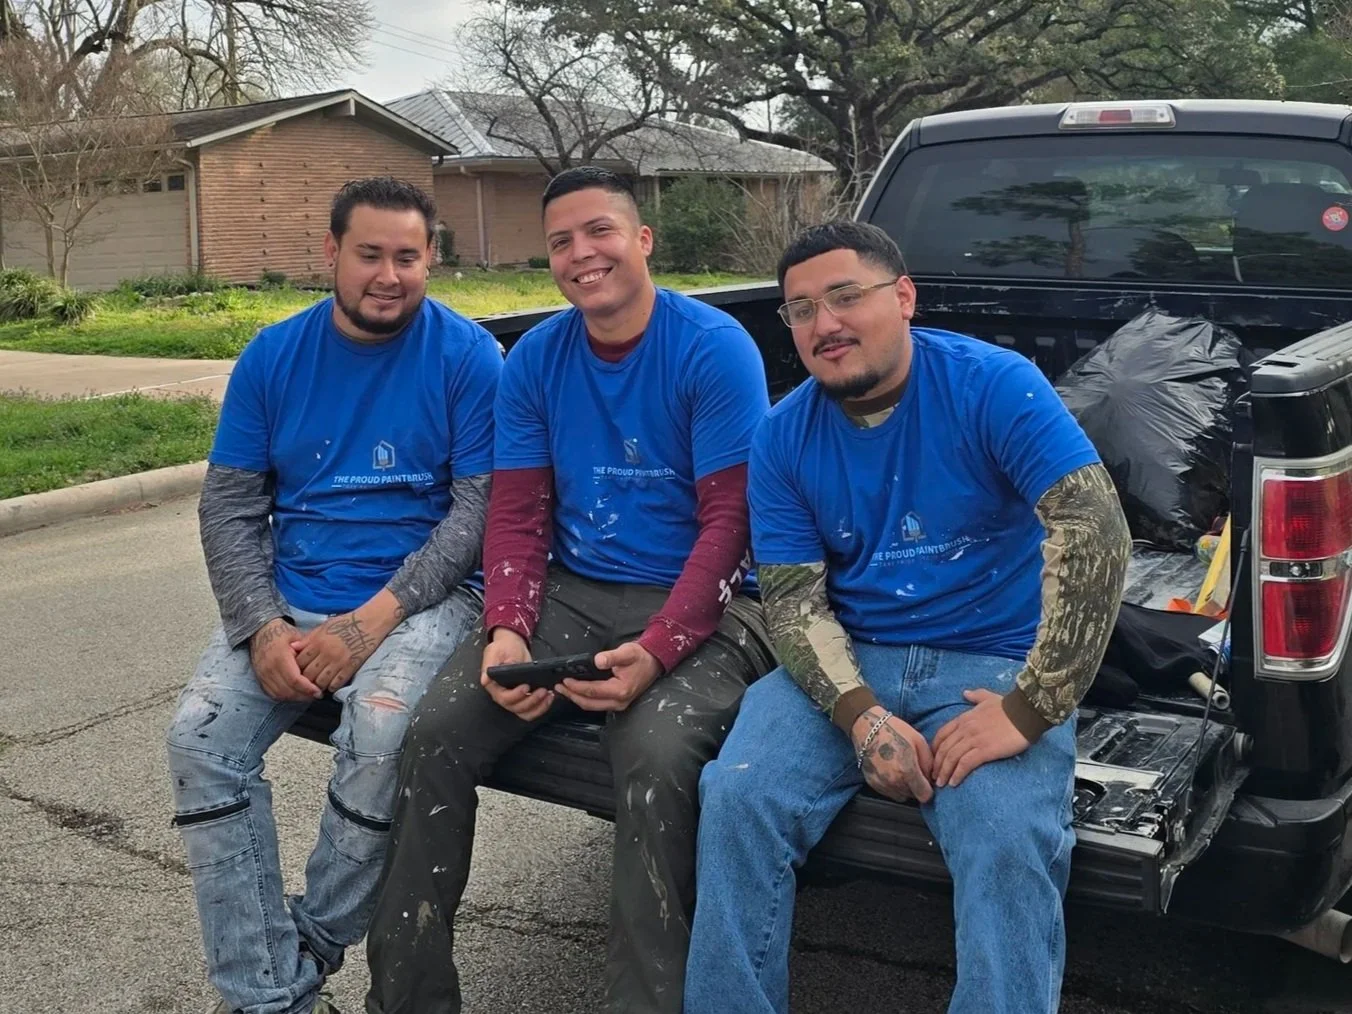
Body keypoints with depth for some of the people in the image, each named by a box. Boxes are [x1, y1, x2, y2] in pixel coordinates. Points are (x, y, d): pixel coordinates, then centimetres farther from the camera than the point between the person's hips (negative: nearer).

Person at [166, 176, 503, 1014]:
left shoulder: (467, 355, -4)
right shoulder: (274, 356, 6)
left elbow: (481, 506, -9)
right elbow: (230, 504, 5)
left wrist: (371, 621, -18)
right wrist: (262, 627, -11)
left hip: (421, 597, -4)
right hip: (291, 600, 4)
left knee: (381, 732, -32)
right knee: (201, 736, -18)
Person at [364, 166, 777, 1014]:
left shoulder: (715, 348, -9)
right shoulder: (535, 359, 6)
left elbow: (728, 521, -13)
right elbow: (518, 515, 5)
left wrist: (655, 653, -25)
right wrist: (507, 633, -13)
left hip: (699, 603, -4)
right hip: (574, 594, 5)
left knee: (657, 747, -33)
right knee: (437, 730, -15)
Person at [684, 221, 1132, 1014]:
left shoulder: (994, 386, -10)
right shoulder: (783, 438, 2)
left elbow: (1097, 531, -20)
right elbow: (794, 598, -1)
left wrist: (1031, 711, -23)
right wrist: (861, 715, -20)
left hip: (992, 664, -3)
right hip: (848, 662, 3)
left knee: (1010, 847, -29)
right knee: (736, 799, -20)